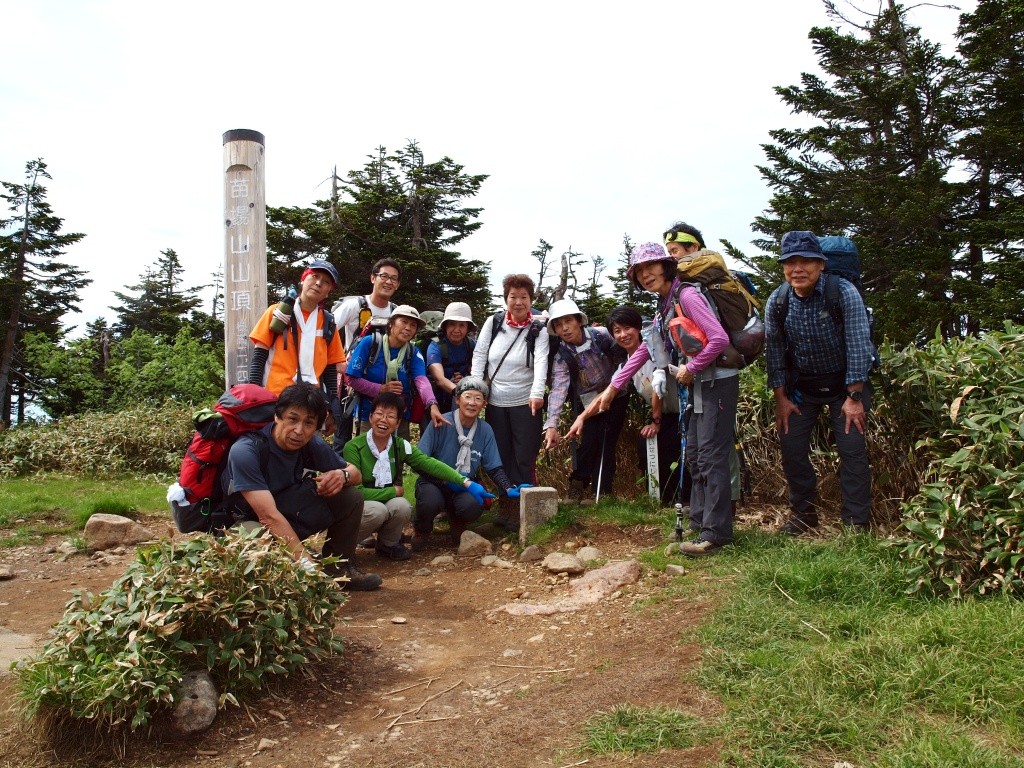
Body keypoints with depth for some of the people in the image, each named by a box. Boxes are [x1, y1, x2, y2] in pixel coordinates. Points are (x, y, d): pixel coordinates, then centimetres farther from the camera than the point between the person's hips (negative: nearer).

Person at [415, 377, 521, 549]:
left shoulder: (485, 430, -2)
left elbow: (495, 468, 2)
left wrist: (509, 488, -16)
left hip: (466, 485, 3)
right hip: (434, 483, -2)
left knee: (473, 506, -31)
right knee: (430, 502, -36)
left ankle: (457, 522, 10)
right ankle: (421, 531, 3)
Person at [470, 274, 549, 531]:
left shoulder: (538, 331, -4)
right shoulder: (493, 322, 3)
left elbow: (541, 362, -18)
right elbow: (479, 355, 3)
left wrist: (537, 393, -34)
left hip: (526, 404, -2)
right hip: (496, 403, 3)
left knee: (525, 459, 1)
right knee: (501, 457, 9)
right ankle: (506, 507, 20)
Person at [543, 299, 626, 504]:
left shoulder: (602, 335, -19)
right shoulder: (561, 356, -19)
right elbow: (558, 388, -32)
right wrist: (551, 425, -44)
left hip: (615, 396, 0)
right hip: (588, 401, 0)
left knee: (607, 443, -4)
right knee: (588, 442, -10)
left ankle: (601, 491, 8)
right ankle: (578, 487, 11)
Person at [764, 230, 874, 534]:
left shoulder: (844, 293, -21)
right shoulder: (777, 301, -10)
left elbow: (858, 345, -20)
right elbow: (774, 350, -3)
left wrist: (854, 398, -20)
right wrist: (781, 399, -4)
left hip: (844, 382, -3)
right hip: (801, 385, 3)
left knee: (852, 449, -9)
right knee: (792, 449, 0)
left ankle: (857, 521, 4)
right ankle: (804, 513, 18)